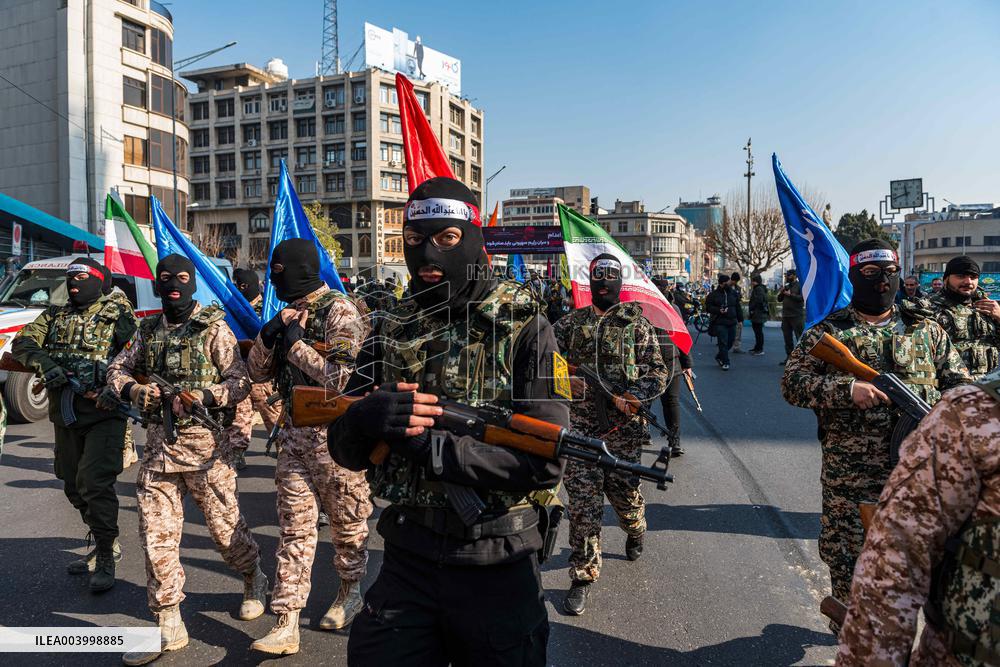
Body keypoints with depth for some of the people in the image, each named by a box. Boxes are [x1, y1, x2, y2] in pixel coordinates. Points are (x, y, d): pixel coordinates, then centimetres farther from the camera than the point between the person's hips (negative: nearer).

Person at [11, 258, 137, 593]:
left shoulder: (118, 315, -3)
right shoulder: (55, 316, 14)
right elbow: (22, 342, 2)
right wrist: (45, 364, -18)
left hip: (102, 412, -7)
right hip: (65, 414, 7)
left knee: (95, 484, -13)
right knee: (74, 486, 14)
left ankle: (105, 558, 0)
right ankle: (107, 544, 30)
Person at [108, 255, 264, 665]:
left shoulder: (214, 329, -3)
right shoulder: (148, 331, 12)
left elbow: (241, 381, -8)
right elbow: (116, 370, 17)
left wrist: (203, 396, -23)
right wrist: (133, 389, -5)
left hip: (205, 444, -4)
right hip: (157, 446, 5)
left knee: (226, 527, 6)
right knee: (156, 535, 4)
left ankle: (254, 581, 36)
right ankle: (168, 626, 15)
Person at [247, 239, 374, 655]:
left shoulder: (340, 311, -12)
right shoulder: (289, 312, 12)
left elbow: (338, 377, -22)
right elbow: (258, 372, 13)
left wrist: (294, 342, -15)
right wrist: (269, 334, -4)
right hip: (295, 432, 7)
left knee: (347, 520, 11)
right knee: (294, 527, 5)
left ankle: (350, 592, 34)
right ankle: (286, 625, 9)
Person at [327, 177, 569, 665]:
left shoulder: (524, 328, -10)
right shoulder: (392, 332, 3)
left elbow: (547, 463, -17)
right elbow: (345, 450, 3)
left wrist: (436, 449, -25)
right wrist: (365, 418, -20)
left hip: (496, 570, -2)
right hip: (406, 558, 3)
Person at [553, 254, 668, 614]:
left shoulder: (637, 323, 4)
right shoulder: (570, 323, 8)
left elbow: (658, 372, 1)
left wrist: (632, 397, -15)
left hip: (623, 426, 0)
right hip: (580, 425, 1)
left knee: (624, 492, 12)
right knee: (583, 503, -1)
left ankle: (635, 531, 48)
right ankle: (583, 576, 12)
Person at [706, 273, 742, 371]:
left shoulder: (733, 293, 12)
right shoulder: (714, 294, -2)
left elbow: (738, 307, 19)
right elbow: (708, 307, -2)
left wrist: (740, 318, 15)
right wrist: (718, 310, -16)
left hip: (732, 322, 5)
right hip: (720, 323, -5)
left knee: (730, 342, 11)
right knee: (723, 343, -9)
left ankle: (719, 356, 31)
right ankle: (725, 362, -3)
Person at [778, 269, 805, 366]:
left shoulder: (800, 286, -3)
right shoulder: (786, 286, 18)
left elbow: (802, 298, -16)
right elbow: (779, 299, 19)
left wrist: (790, 294, -15)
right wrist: (781, 292, 0)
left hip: (797, 316, -7)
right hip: (785, 316, 7)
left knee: (800, 337, -7)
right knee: (787, 338, 10)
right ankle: (789, 357, 16)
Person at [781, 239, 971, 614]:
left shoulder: (926, 330, 10)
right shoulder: (828, 332, 0)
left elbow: (959, 381, 14)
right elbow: (792, 383, -8)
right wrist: (847, 389, -22)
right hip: (849, 475, -3)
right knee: (847, 556, 7)